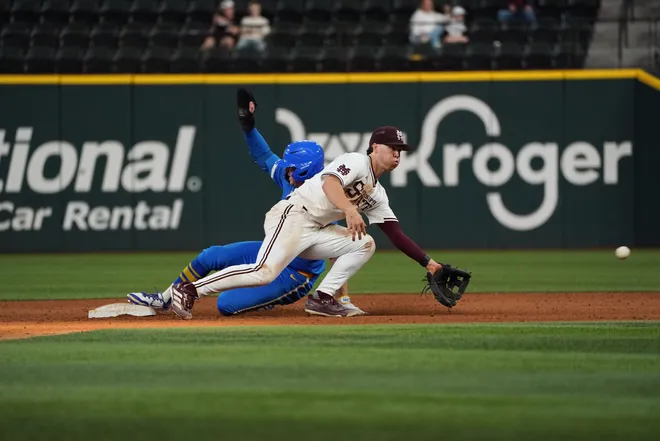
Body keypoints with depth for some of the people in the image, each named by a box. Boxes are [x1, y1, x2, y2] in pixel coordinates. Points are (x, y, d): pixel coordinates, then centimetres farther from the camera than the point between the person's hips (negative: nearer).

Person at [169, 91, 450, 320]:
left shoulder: (377, 195, 21)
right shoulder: (356, 162, -5)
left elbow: (396, 234, 19)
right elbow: (329, 181, -25)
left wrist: (427, 262, 12)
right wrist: (349, 210, -41)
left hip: (316, 231, 9)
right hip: (293, 215, -9)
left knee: (365, 245, 0)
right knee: (265, 272, -25)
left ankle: (321, 298, -5)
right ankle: (190, 290, -21)